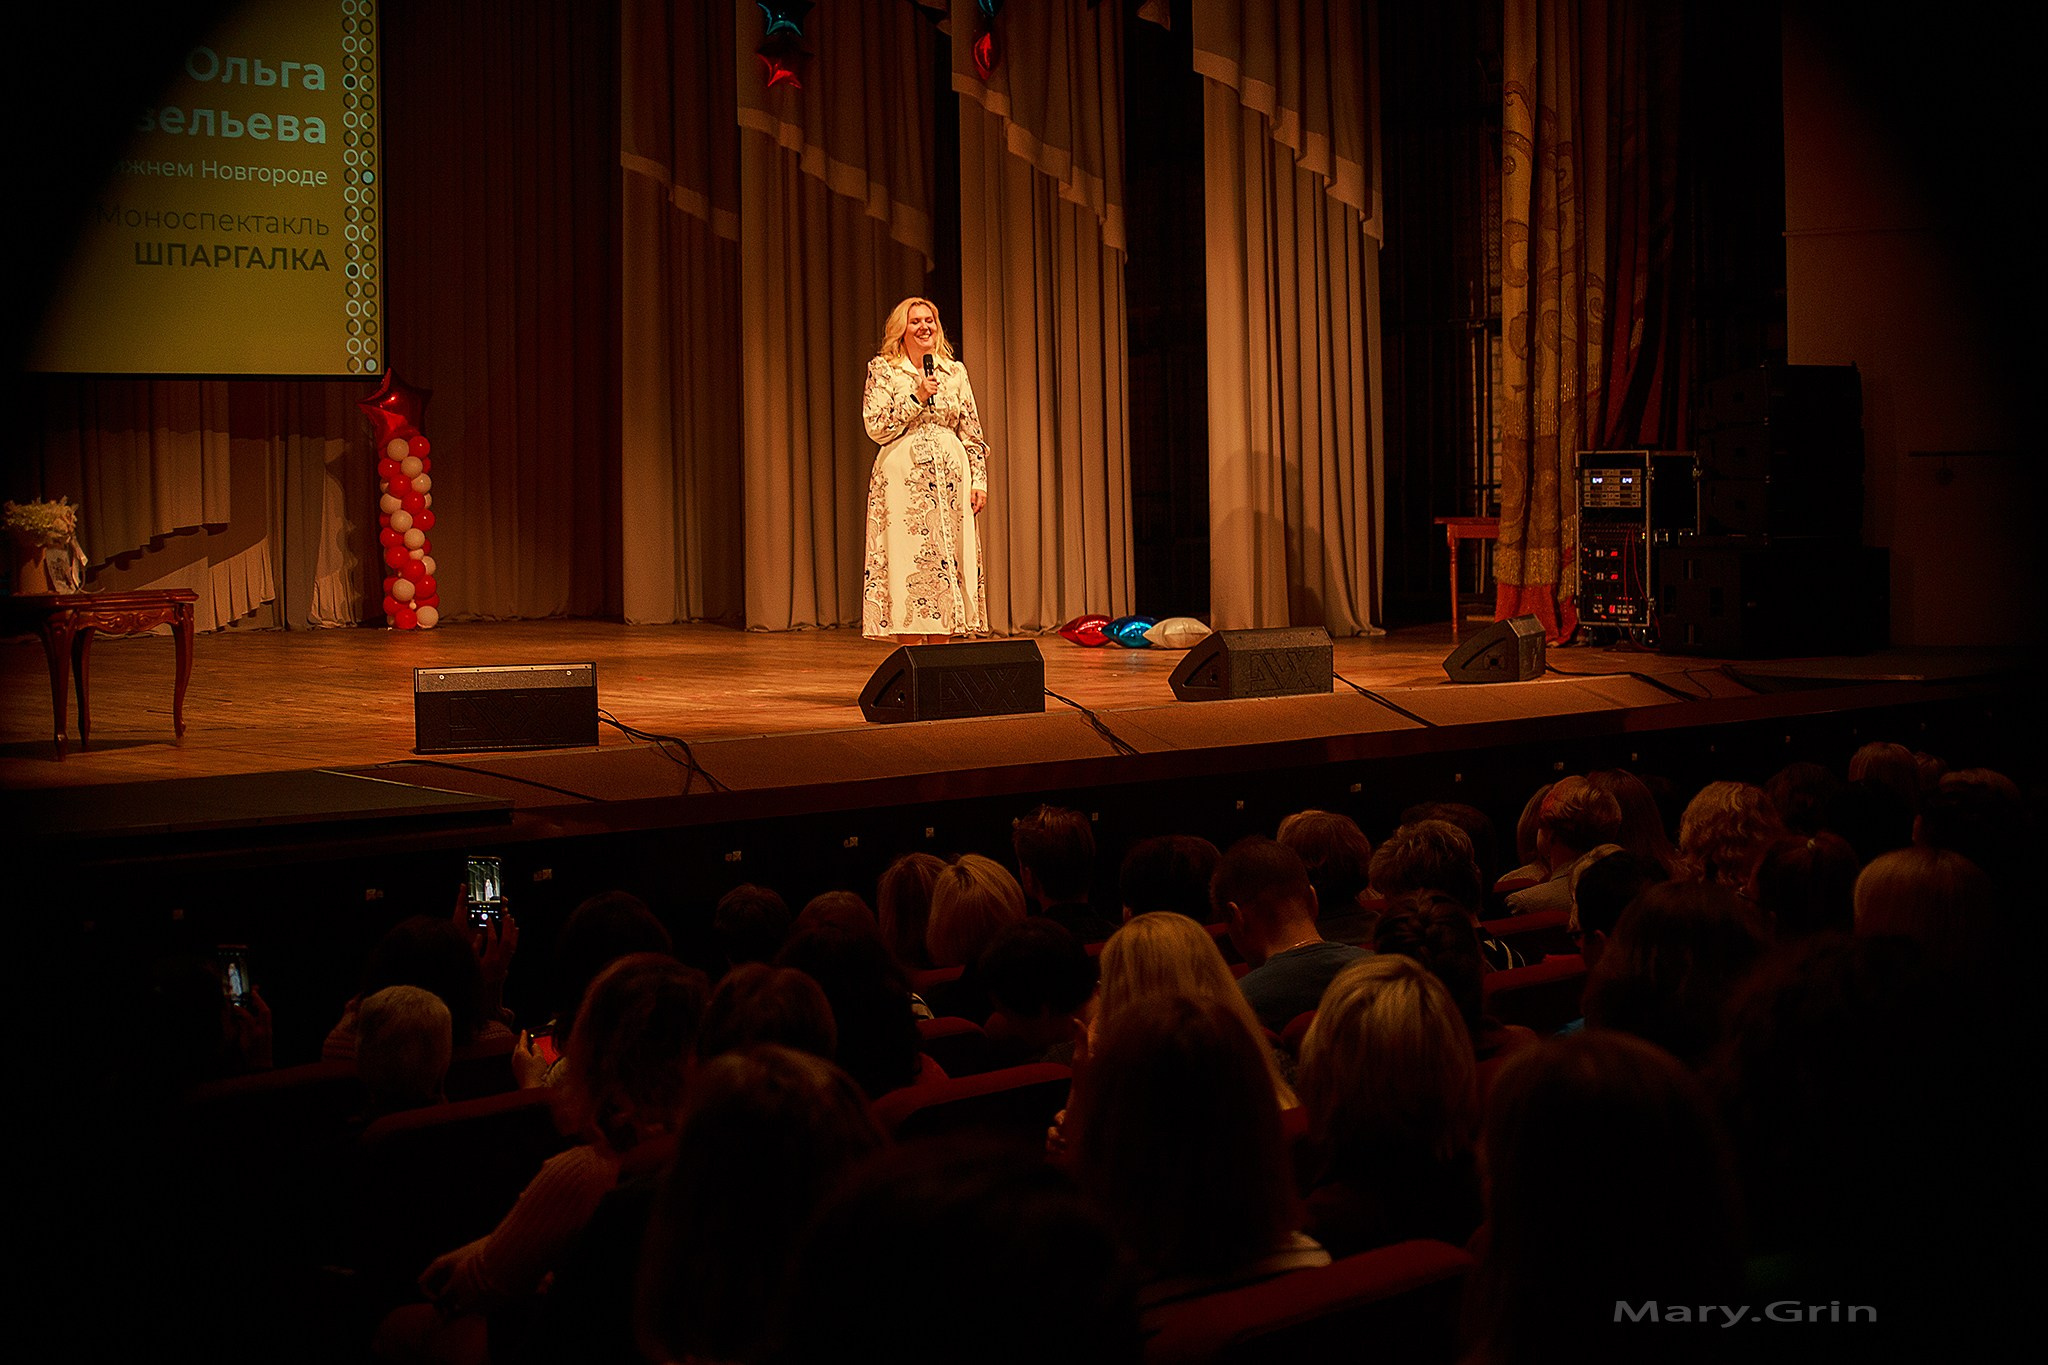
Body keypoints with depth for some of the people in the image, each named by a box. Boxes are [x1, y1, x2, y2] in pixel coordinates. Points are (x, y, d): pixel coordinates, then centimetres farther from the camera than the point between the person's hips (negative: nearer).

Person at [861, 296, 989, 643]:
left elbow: (973, 434, 13)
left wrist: (979, 481, 5)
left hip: (950, 481, 4)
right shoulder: (882, 370, 3)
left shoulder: (955, 372, 12)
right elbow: (876, 428, -7)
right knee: (908, 566, -6)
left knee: (946, 566, 1)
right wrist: (917, 397, -11)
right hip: (904, 482, -3)